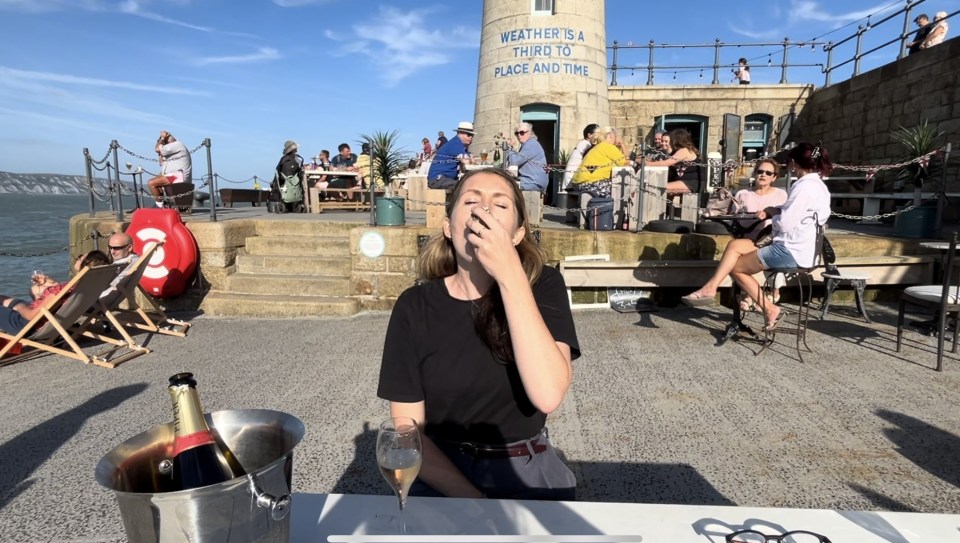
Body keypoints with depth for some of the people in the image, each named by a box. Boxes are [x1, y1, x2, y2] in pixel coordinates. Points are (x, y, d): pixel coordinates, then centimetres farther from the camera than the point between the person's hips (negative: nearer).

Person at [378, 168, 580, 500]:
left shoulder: (543, 286, -8)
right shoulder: (415, 307, -7)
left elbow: (548, 395, -23)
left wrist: (510, 276, -28)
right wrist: (472, 501, -16)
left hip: (530, 478, 0)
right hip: (442, 479, 0)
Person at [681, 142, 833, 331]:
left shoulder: (804, 186, -16)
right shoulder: (818, 185, 15)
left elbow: (785, 224, -20)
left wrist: (772, 212, 0)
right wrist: (775, 211, 2)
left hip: (791, 252, -10)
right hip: (801, 249, 10)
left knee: (735, 266, 2)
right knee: (735, 245, 7)